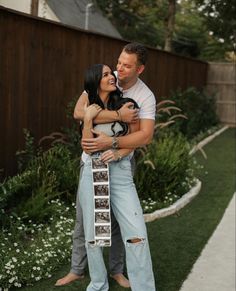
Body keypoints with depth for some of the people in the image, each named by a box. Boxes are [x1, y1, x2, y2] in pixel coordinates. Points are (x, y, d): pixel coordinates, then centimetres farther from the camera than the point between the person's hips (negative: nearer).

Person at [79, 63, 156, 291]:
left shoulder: (127, 105, 1)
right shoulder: (89, 108, 8)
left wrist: (118, 153, -11)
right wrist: (88, 120, -10)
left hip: (120, 171, -2)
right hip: (92, 171, 2)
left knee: (137, 235, -11)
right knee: (92, 235, 6)